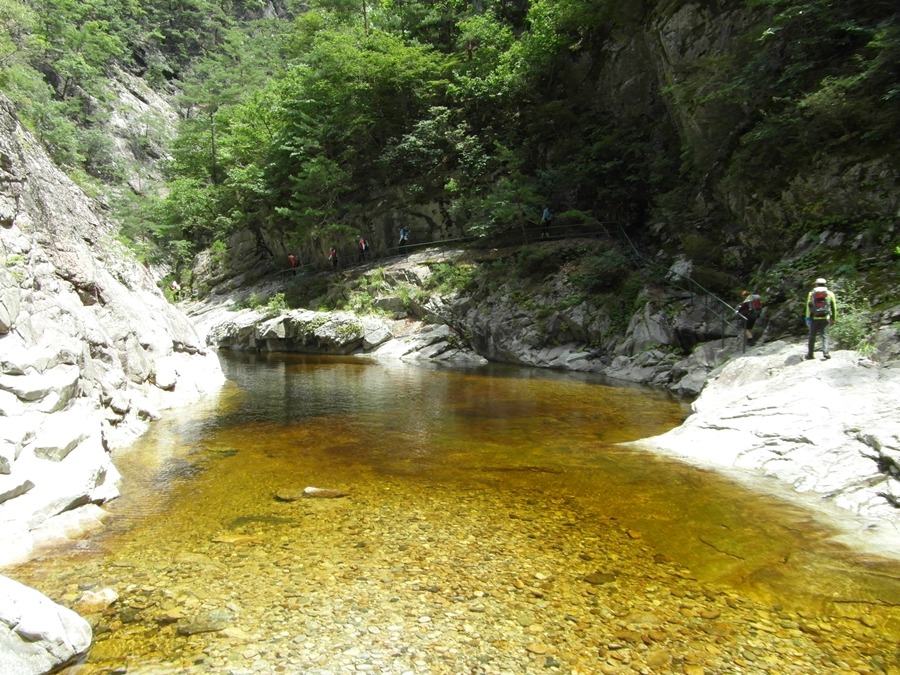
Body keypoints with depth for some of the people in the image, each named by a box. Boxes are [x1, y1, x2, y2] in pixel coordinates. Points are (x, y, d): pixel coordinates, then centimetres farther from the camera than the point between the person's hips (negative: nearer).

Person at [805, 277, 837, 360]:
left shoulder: (811, 293, 4)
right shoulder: (830, 294, 7)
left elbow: (808, 306, -5)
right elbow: (834, 307, 6)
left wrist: (808, 318, -5)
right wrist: (833, 319, 12)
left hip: (814, 318, 0)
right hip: (825, 318, 0)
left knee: (812, 336, 8)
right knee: (825, 335, 3)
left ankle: (810, 354, 10)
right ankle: (825, 352, -13)